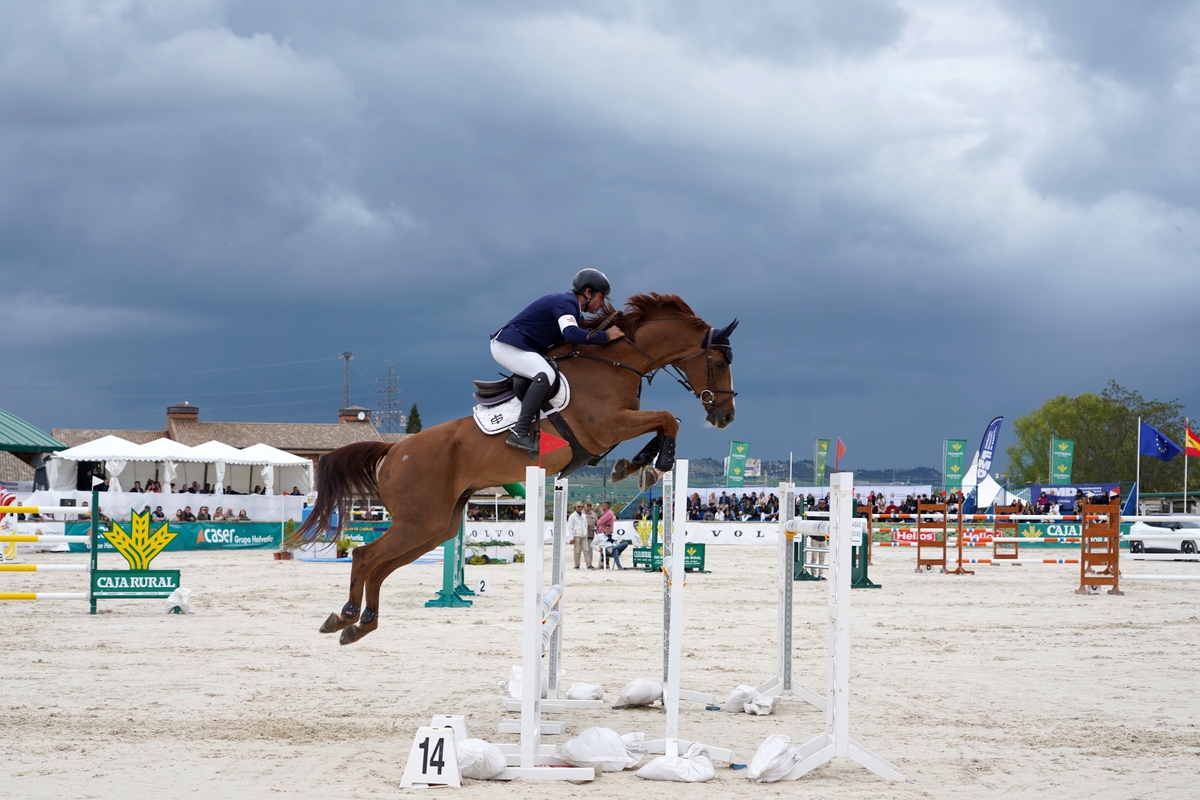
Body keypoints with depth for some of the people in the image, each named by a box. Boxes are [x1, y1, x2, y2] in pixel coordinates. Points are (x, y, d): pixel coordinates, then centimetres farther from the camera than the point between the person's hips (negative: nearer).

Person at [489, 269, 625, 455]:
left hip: (520, 347, 11)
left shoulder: (569, 304, 17)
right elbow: (571, 334, -33)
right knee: (546, 375, -30)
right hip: (507, 346, -11)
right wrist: (605, 336, -25)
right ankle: (519, 433, -36)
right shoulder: (566, 302, -15)